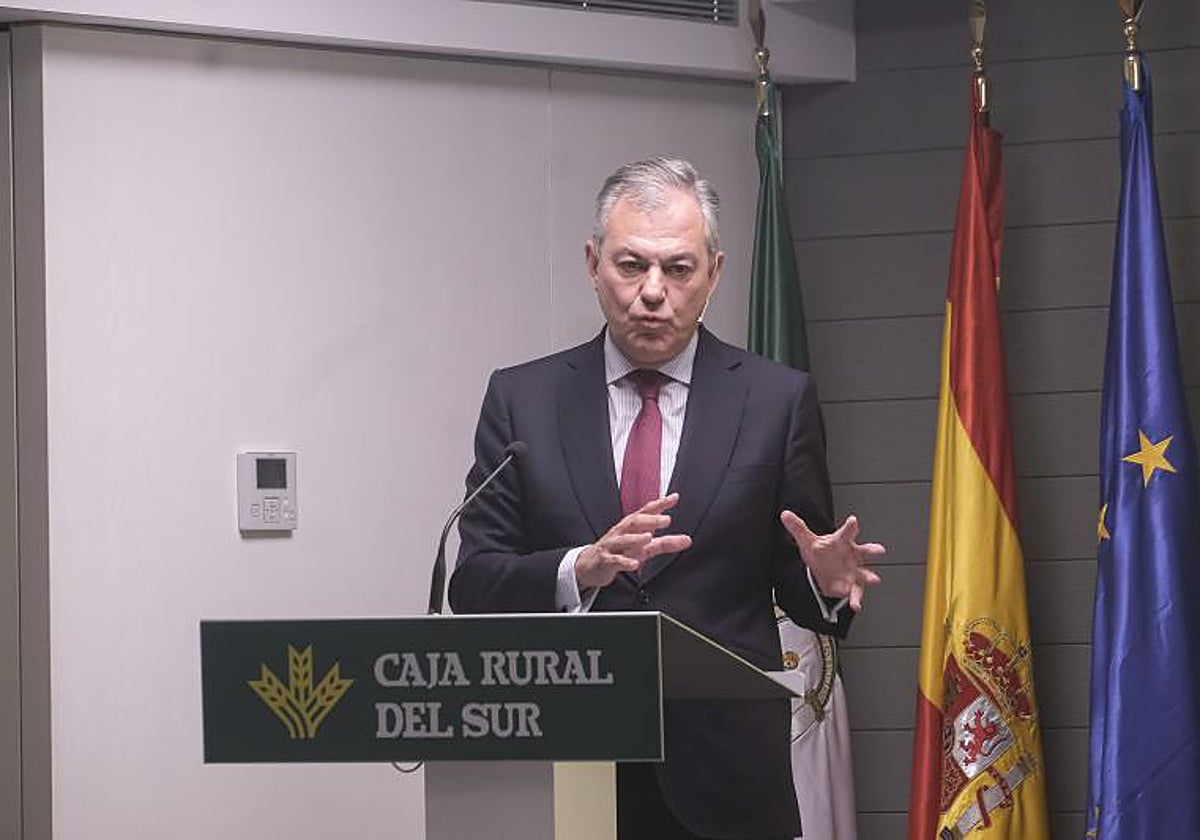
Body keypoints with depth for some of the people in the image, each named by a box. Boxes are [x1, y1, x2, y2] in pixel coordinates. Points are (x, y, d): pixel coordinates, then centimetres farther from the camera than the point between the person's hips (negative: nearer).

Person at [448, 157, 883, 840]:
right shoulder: (522, 399, 5)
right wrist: (580, 570, -20)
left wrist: (827, 581, -17)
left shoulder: (778, 400, 3)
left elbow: (797, 585, 6)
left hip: (725, 781, 0)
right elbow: (473, 584, -2)